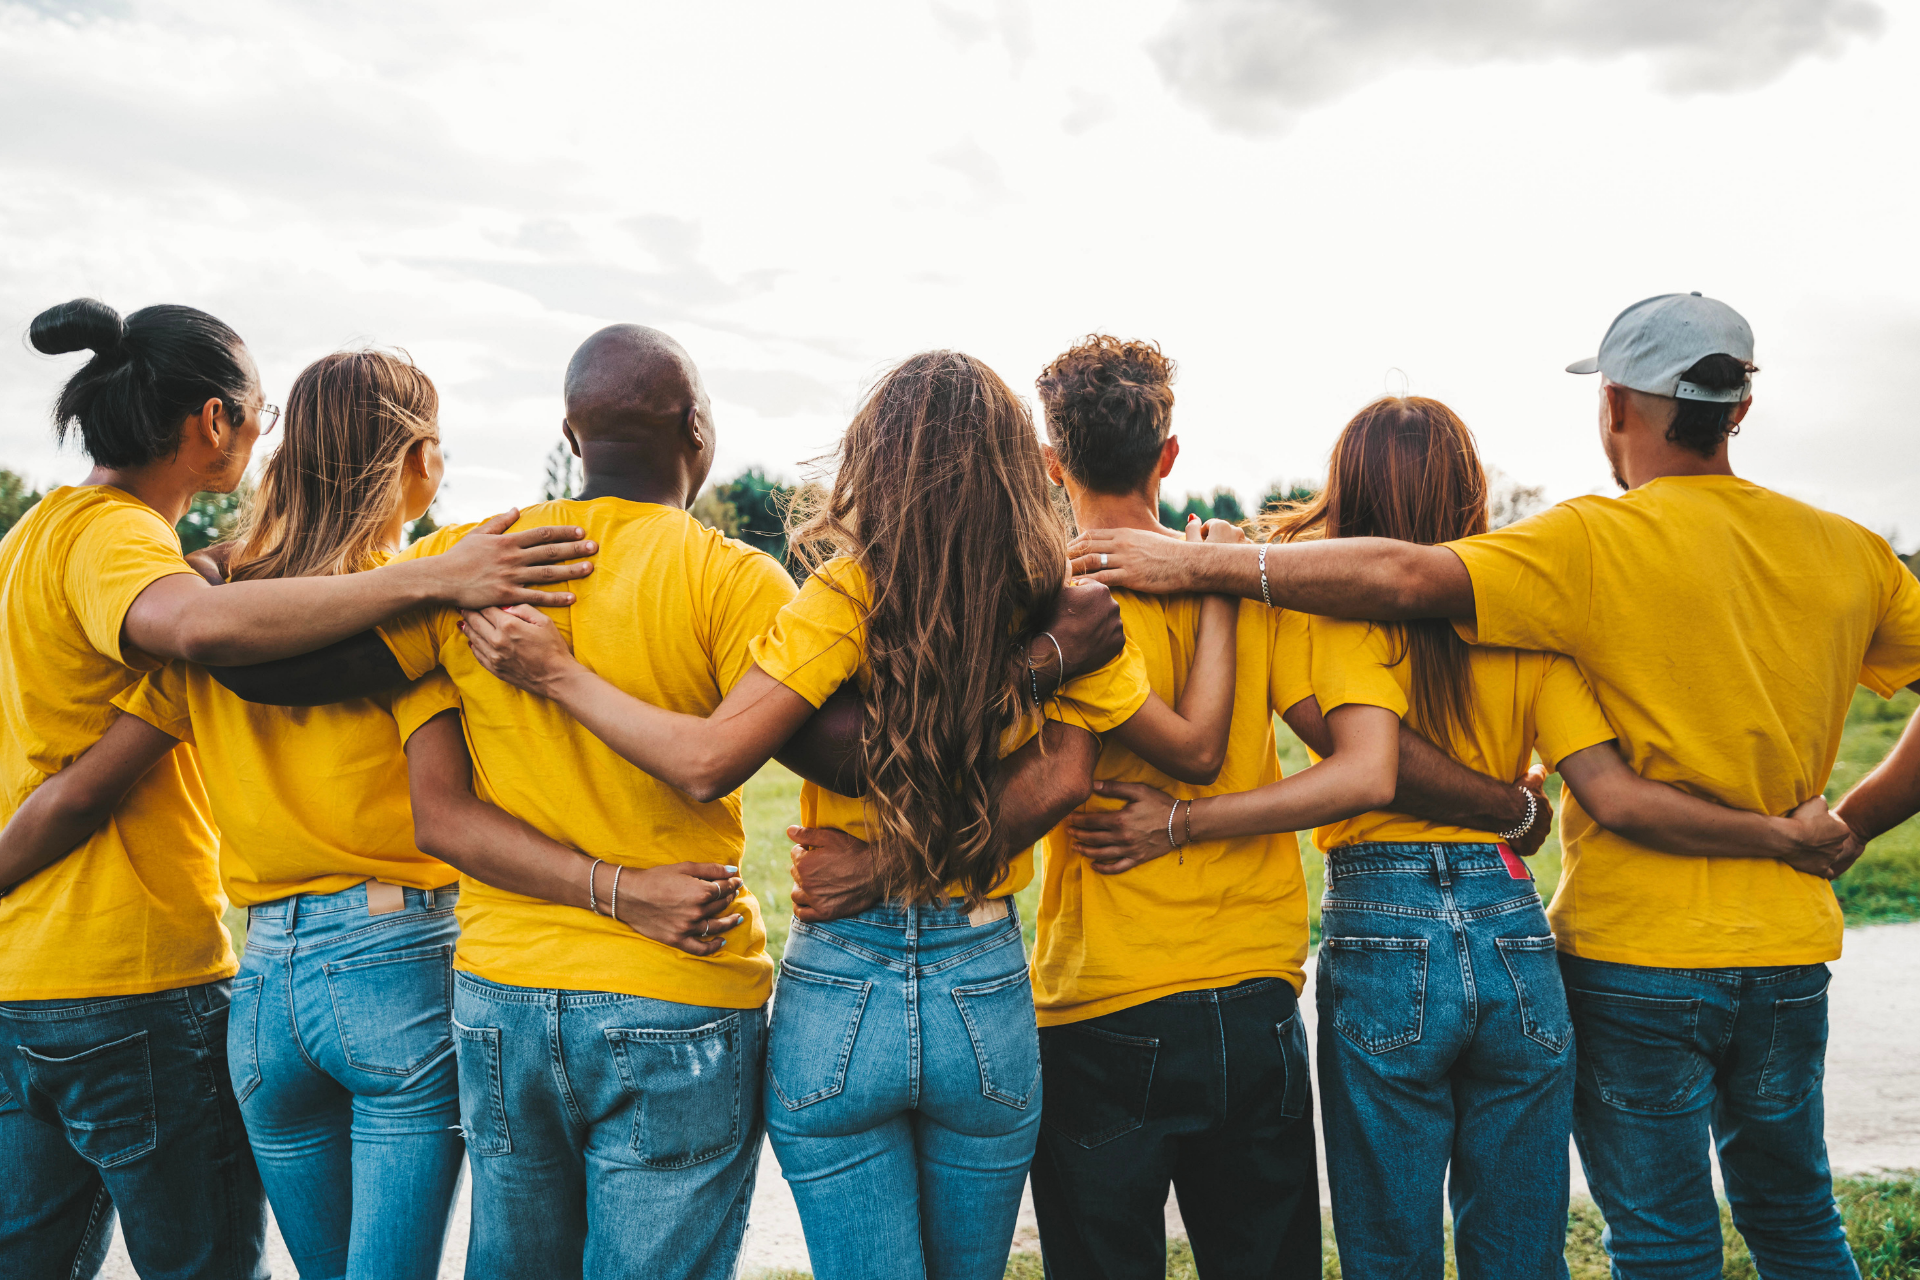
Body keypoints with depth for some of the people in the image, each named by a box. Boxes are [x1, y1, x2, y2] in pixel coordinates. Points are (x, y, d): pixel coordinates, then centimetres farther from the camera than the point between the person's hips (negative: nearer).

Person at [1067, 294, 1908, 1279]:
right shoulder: (1849, 552, 1)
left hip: (1636, 952, -5)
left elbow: (1410, 576, -27)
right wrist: (1851, 827, 14)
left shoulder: (1603, 543, -16)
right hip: (1791, 949, 5)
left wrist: (1202, 563, -24)